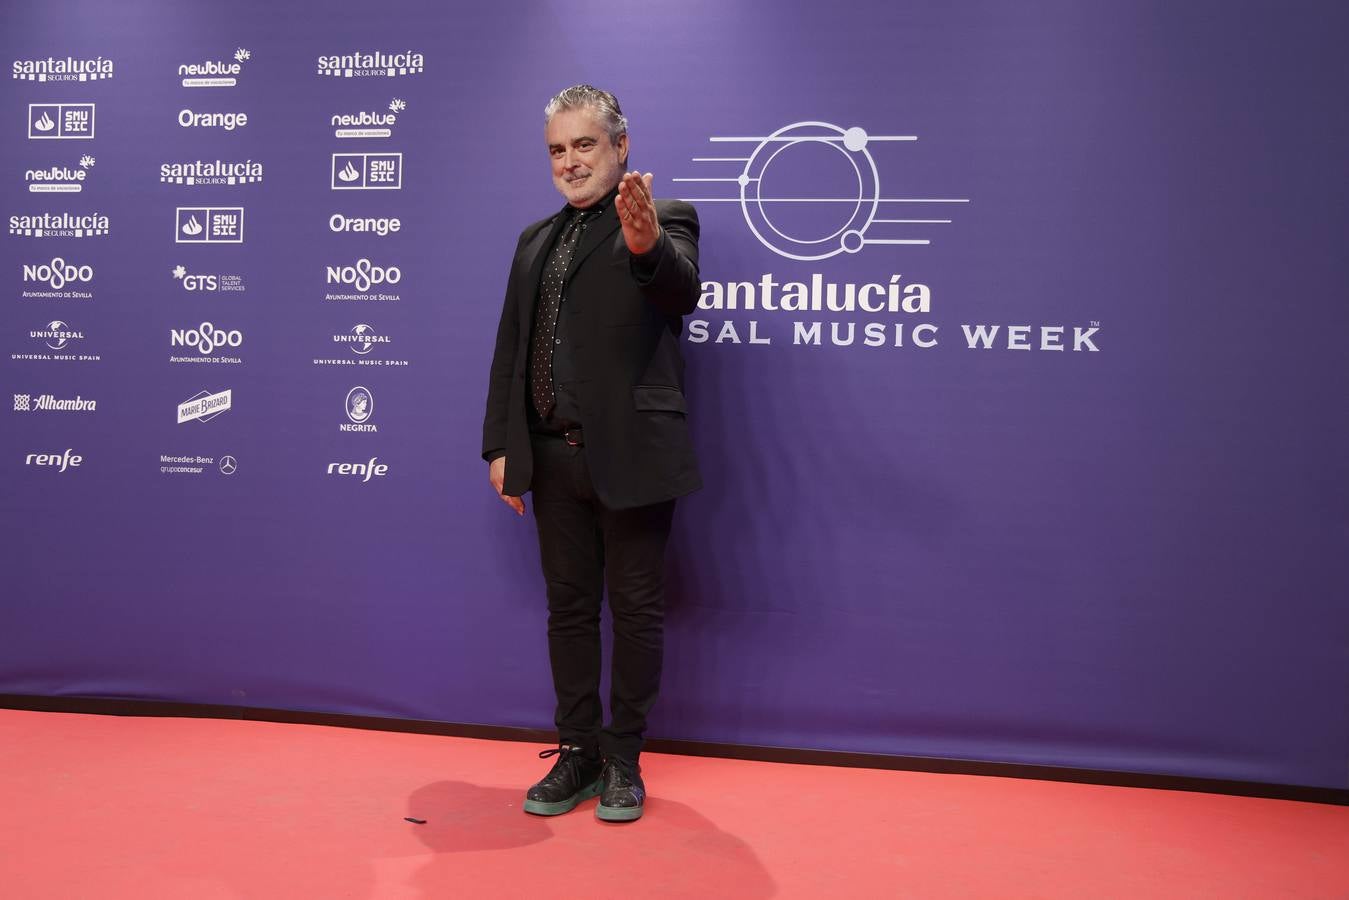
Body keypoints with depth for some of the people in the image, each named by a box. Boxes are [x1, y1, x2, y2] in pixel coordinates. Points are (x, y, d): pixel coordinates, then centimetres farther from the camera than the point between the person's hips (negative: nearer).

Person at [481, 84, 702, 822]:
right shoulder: (535, 239, 16)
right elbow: (510, 347, 14)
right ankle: (579, 752, 27)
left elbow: (681, 292, -23)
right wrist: (500, 446, 8)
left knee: (635, 609, 5)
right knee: (569, 607, 13)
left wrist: (645, 244, -45)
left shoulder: (663, 221, -2)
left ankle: (623, 759, 21)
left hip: (630, 455, -5)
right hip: (554, 456, 6)